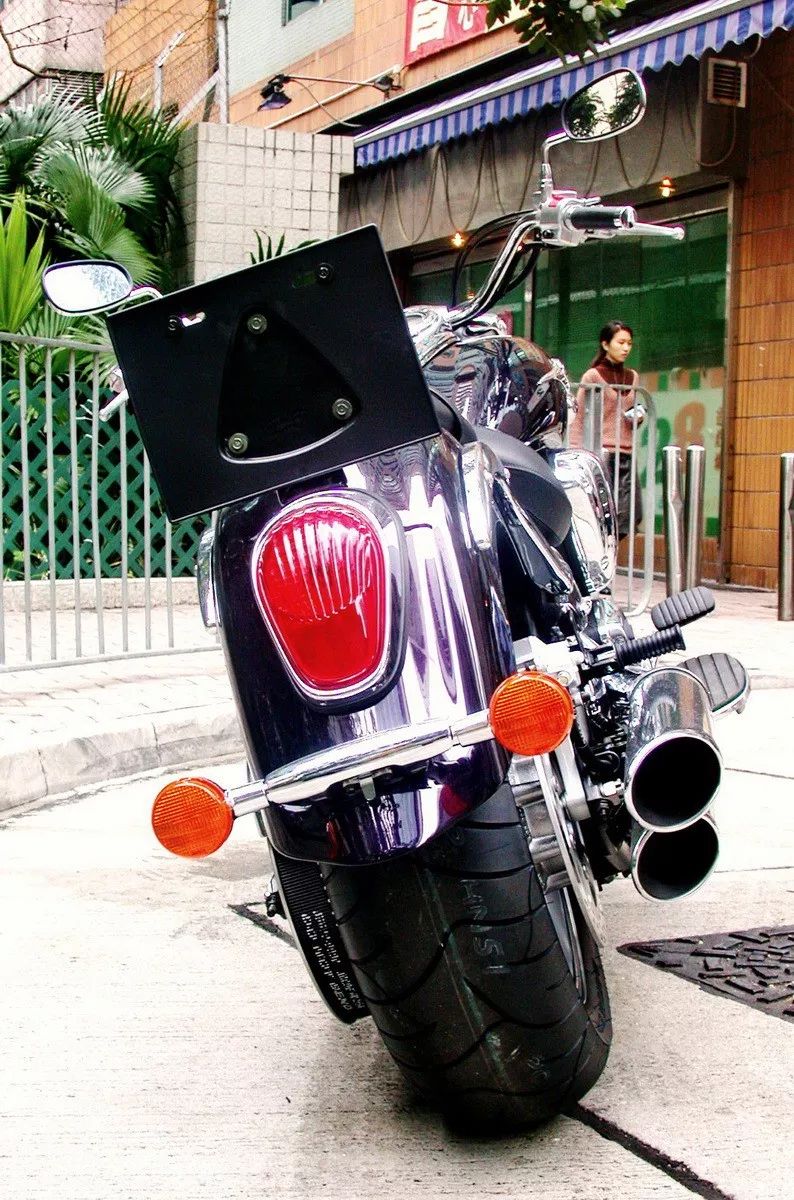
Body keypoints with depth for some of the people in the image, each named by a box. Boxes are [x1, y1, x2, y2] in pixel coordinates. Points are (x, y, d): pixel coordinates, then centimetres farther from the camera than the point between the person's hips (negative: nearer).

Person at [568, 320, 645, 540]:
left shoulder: (632, 377, 15)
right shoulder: (593, 376, -2)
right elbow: (578, 418, -4)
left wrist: (639, 416, 5)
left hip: (626, 455, 6)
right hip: (601, 454, -6)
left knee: (631, 515, -1)